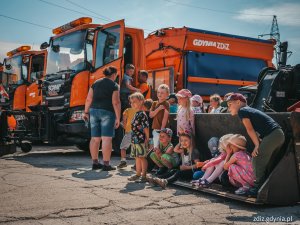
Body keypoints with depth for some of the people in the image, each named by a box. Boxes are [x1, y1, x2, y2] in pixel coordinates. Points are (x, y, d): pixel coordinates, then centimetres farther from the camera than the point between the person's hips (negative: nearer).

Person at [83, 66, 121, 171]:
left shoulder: (96, 83, 12)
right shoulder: (114, 86, -3)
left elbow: (89, 99, 10)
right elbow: (116, 103, -11)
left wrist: (86, 112, 18)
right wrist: (118, 118, -10)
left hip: (94, 111, 6)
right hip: (107, 112, -6)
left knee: (95, 138, 9)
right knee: (106, 138, -5)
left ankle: (95, 162, 17)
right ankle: (106, 164, -6)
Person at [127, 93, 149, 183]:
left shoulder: (142, 114, -13)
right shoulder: (136, 115, 15)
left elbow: (146, 127, -15)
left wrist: (147, 139, -16)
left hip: (141, 140, -9)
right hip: (135, 140, 9)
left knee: (142, 157, -3)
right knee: (137, 157, 16)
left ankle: (143, 176, 3)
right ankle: (138, 174, 27)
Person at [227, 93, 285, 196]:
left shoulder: (242, 111, -2)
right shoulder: (250, 110, 25)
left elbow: (250, 129, -9)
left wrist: (257, 145, -6)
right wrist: (258, 145, 9)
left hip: (271, 135, -10)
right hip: (280, 134, 10)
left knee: (257, 160, -3)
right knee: (265, 162, 17)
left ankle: (258, 188, 0)